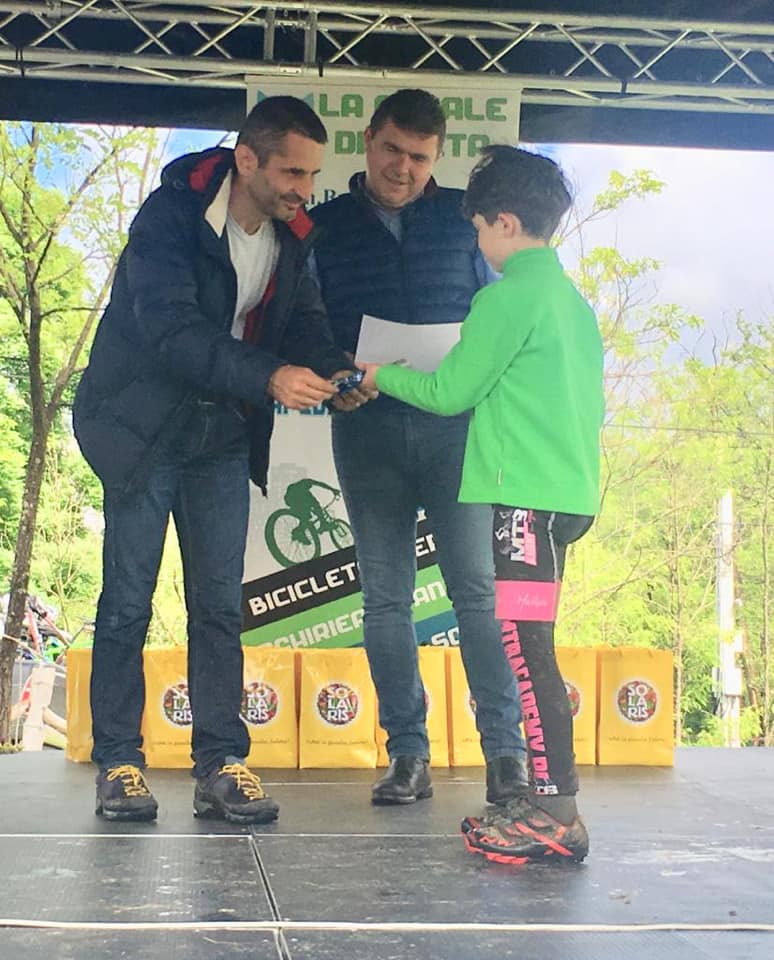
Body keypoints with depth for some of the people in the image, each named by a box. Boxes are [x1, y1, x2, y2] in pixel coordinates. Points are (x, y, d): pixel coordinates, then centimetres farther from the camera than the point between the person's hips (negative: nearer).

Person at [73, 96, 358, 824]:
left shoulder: (290, 235, 1)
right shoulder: (171, 214, -20)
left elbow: (303, 320, 0)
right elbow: (170, 330, -31)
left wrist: (333, 371, -24)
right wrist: (269, 377, -43)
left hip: (222, 432, 5)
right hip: (144, 425, -5)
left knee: (220, 604, 2)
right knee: (128, 599, -1)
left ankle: (220, 765, 6)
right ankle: (117, 764, 8)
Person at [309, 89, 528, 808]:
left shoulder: (464, 218, 10)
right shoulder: (323, 227, 11)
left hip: (455, 420, -1)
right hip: (367, 427, 1)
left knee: (477, 585, -6)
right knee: (385, 596, 2)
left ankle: (504, 748, -1)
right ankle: (407, 754, 9)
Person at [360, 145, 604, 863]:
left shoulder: (510, 294, -9)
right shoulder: (573, 298, 18)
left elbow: (451, 391, -6)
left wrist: (382, 376, 11)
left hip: (527, 495, -9)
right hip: (567, 492, 9)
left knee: (526, 649, -9)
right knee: (531, 650, 11)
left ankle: (557, 816, -9)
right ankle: (546, 800, 15)